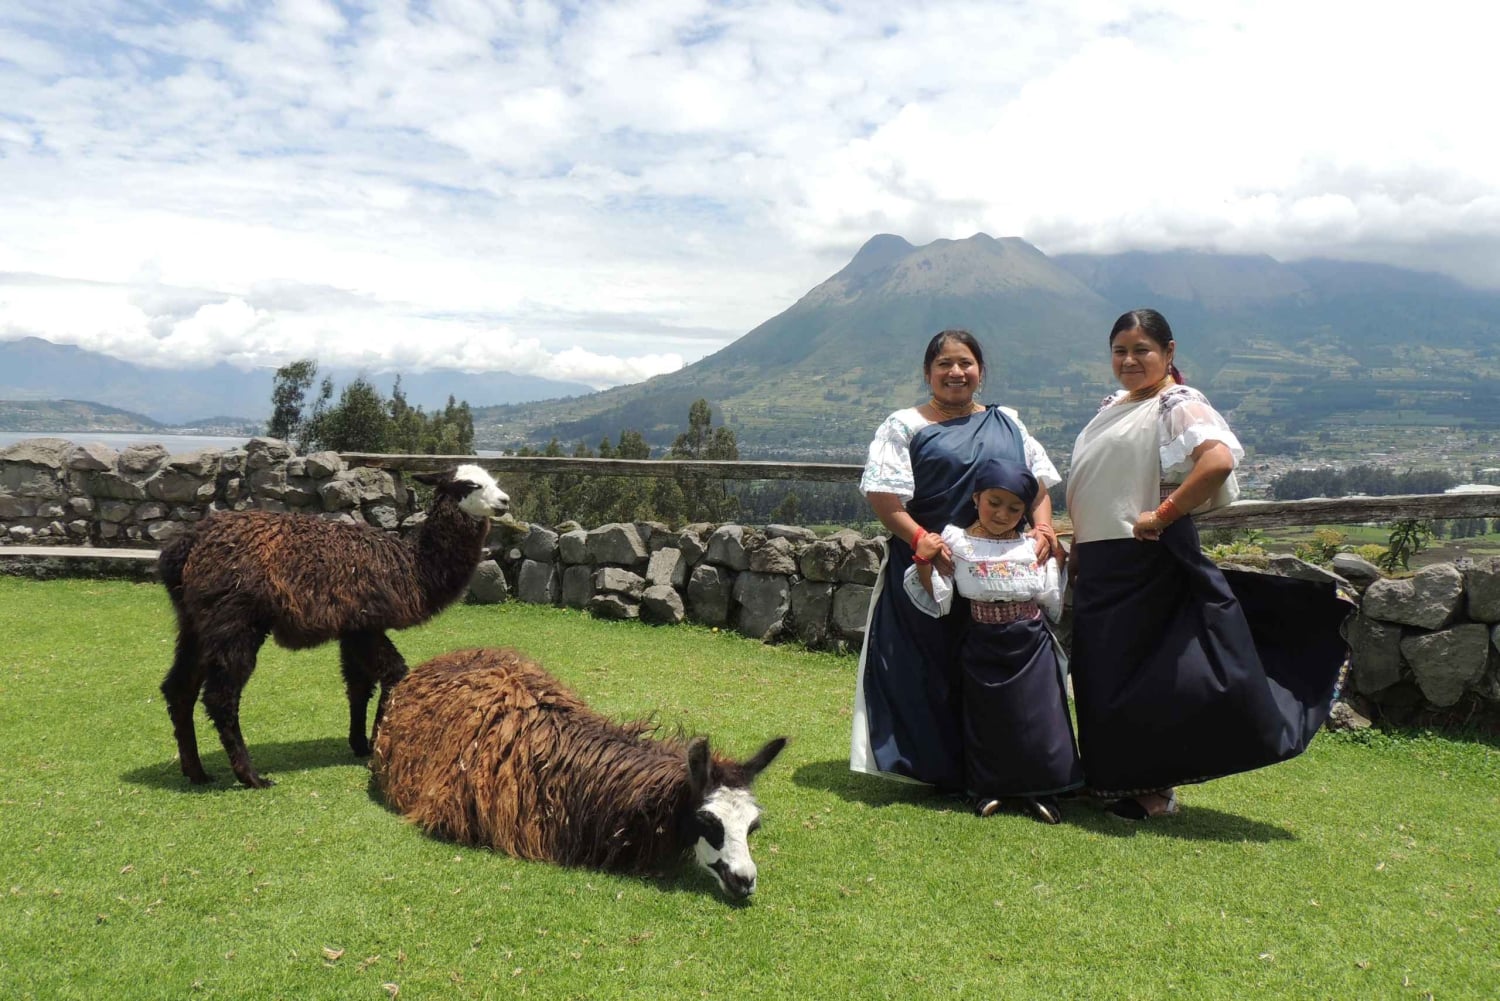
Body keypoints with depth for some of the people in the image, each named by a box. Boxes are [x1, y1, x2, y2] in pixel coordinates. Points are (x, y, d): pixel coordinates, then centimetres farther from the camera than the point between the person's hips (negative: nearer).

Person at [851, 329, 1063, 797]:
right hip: (931, 568, -4)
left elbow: (1039, 481, 16)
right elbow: (881, 494, -8)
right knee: (928, 670, -2)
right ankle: (934, 769, 11)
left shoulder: (1008, 424, 17)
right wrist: (920, 538, -21)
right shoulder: (905, 426, 2)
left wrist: (1042, 528, -3)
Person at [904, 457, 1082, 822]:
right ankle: (989, 788, 21)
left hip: (1031, 645, 2)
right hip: (983, 647, -2)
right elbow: (939, 602, -7)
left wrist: (1060, 561, 5)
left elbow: (1054, 605, 8)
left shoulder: (1035, 548, 6)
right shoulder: (956, 543, -3)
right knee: (987, 718, 6)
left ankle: (1038, 790, 15)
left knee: (1037, 717, 2)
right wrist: (923, 561, -18)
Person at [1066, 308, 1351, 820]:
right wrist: (1077, 546, 18)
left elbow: (1219, 459, -29)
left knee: (1141, 672, -2)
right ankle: (1111, 778, 25)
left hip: (1145, 562, -8)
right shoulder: (1112, 407, 16)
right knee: (1100, 672, 12)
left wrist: (1162, 514, -24)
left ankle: (1153, 792, 11)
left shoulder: (1178, 405, -10)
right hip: (1099, 564, 9)